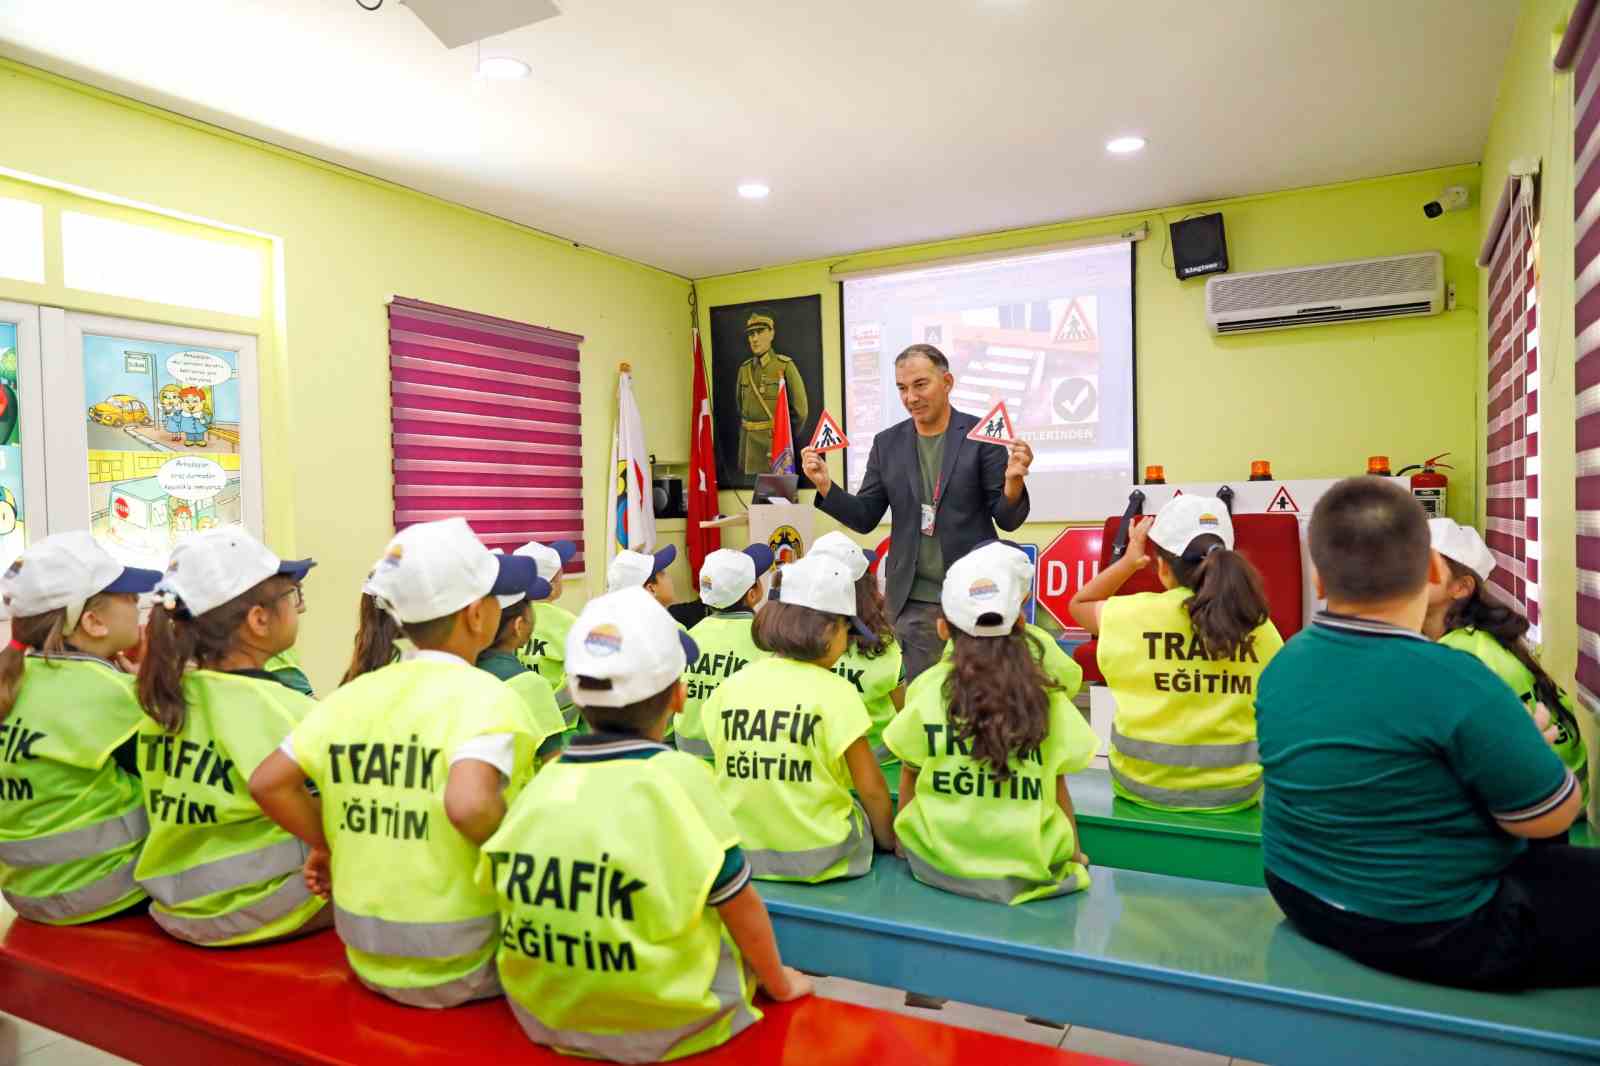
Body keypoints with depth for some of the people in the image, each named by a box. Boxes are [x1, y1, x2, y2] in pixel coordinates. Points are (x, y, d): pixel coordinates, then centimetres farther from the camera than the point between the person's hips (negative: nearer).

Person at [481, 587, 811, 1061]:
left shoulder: (542, 780, -7)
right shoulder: (677, 776, -20)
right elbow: (741, 910, -10)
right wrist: (779, 982, 8)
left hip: (544, 1018, 5)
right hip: (662, 1027, -4)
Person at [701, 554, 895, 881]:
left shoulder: (731, 686, -3)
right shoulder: (834, 692, -14)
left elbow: (726, 773, 6)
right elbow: (871, 789, -10)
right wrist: (888, 841, 8)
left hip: (743, 854, 5)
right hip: (821, 857, -5)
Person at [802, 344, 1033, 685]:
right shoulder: (887, 443, 6)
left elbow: (1008, 520, -5)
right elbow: (864, 518, 7)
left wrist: (1013, 481, -26)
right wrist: (826, 485, -9)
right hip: (914, 602, 2)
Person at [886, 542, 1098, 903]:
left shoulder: (926, 688, -7)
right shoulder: (1045, 696, -6)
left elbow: (909, 779, 4)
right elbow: (1056, 790, 3)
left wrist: (903, 840, 22)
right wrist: (1074, 855, 22)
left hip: (939, 864, 1)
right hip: (1029, 868, 0)